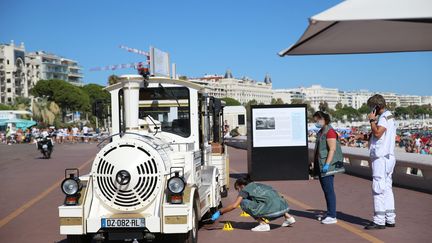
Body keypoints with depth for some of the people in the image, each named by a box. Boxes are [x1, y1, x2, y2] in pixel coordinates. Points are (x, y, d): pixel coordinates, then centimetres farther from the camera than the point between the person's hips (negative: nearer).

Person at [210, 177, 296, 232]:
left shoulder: (245, 189, 6)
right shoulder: (258, 185, 27)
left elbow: (234, 206, -1)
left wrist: (219, 212, 11)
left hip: (273, 211, -8)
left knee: (244, 202, 0)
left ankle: (263, 224, -5)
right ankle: (288, 217, 24)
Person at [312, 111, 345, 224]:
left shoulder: (330, 131, -12)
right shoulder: (320, 132, 17)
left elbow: (332, 149, -19)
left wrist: (327, 164, -23)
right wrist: (316, 166, 21)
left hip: (327, 167, -10)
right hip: (321, 166, 10)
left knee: (329, 190, -7)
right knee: (326, 190, 13)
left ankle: (332, 216, -3)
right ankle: (330, 214, 20)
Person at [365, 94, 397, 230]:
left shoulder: (384, 117, -12)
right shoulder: (390, 117, 20)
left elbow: (377, 133, -24)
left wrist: (372, 120, -13)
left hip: (381, 157, -10)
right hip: (388, 156, 10)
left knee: (378, 189, -8)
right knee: (387, 188, 13)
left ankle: (379, 221, -7)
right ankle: (390, 219, 17)